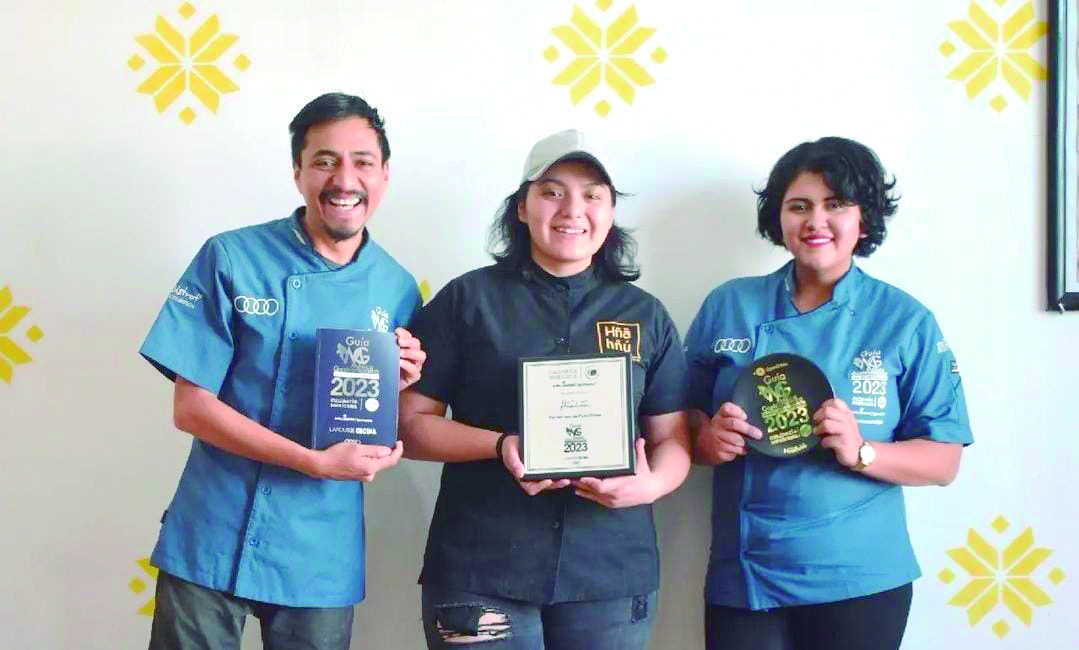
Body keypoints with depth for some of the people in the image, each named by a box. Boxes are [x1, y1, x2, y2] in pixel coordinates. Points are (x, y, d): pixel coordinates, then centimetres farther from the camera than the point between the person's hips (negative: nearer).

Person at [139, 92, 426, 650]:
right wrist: (317, 462, -19)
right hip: (212, 542, -2)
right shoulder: (231, 259, -8)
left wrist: (397, 386, -13)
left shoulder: (398, 290, 1)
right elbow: (191, 407, -10)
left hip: (322, 558, 2)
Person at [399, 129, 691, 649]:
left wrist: (652, 484, -12)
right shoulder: (468, 299, 3)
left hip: (612, 578, 3)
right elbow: (412, 424, 2)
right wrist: (500, 445, -15)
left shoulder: (645, 315, 10)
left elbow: (672, 439, 11)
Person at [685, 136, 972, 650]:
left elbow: (943, 462, -2)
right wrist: (709, 438, -12)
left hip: (860, 583, -1)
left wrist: (861, 451, -19)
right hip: (743, 579, 1)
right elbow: (683, 420, 10)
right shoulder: (728, 306, 3)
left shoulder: (906, 322, -2)